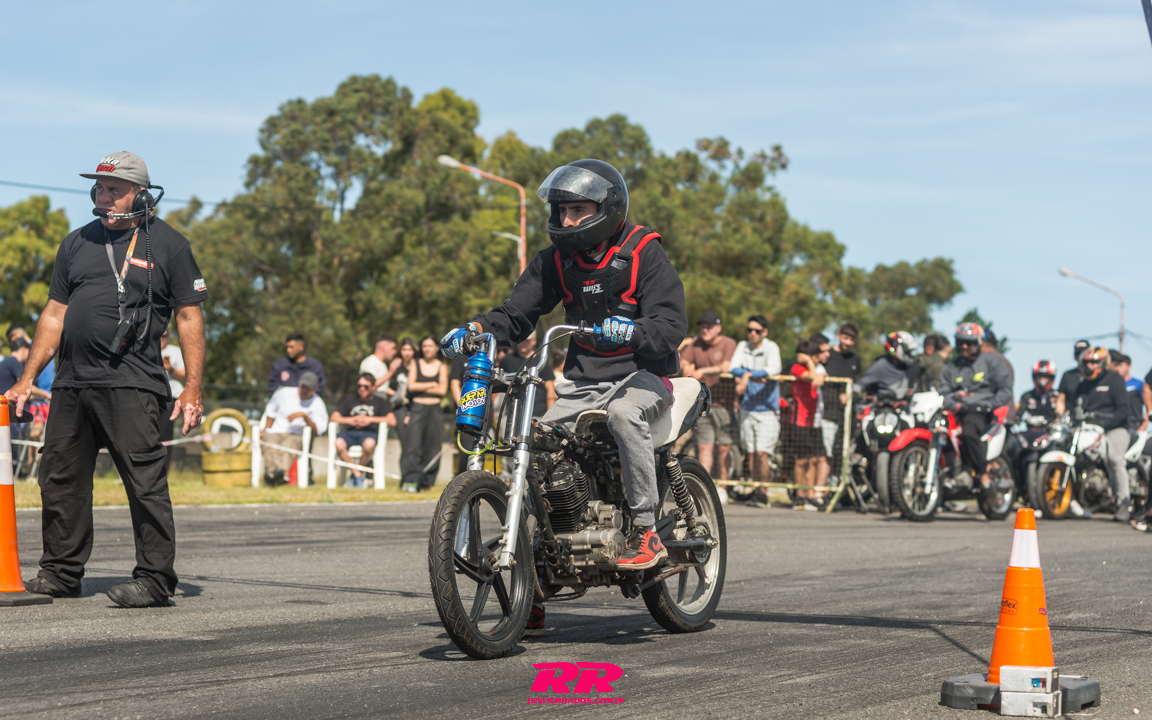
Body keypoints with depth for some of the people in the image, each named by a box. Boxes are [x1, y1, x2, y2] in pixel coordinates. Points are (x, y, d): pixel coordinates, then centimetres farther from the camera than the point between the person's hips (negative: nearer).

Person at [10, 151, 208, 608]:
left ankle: (155, 579, -3)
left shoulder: (168, 245, 2)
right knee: (60, 479, 9)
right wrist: (27, 378, 15)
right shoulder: (77, 243, 17)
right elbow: (55, 314, 20)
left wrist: (193, 388, -7)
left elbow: (189, 317, 1)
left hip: (132, 385, -6)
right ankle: (60, 573, 20)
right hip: (71, 382, 6)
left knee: (145, 483, -8)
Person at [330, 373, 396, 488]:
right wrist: (351, 420, -3)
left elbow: (392, 421, 4)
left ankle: (353, 474, -15)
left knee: (369, 444, -40)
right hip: (349, 432, 2)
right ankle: (358, 474, -18)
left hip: (369, 433, -2)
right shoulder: (350, 400, 27)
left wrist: (370, 419, -5)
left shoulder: (380, 402, 20)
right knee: (338, 443, -35)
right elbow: (333, 418, 14)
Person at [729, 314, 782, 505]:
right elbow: (733, 368, -5)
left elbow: (774, 369, -22)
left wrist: (747, 375, -26)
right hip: (747, 408, 4)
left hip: (767, 409, -4)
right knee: (751, 453, 5)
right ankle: (755, 491, 14)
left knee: (762, 453, -11)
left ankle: (763, 492, -2)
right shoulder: (742, 346, 7)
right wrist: (754, 376, -21)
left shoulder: (771, 348, -5)